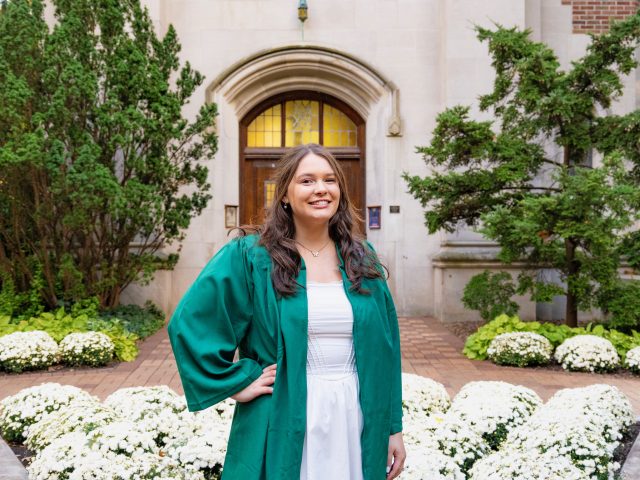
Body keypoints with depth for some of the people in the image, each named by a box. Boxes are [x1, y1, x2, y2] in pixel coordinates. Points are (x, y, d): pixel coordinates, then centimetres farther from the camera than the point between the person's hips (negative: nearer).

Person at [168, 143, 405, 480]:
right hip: (282, 425, -3)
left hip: (357, 421, 4)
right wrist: (238, 383, -11)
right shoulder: (248, 257, -7)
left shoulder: (362, 259, 6)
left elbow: (384, 347, 8)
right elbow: (189, 324, -9)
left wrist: (393, 427, 7)